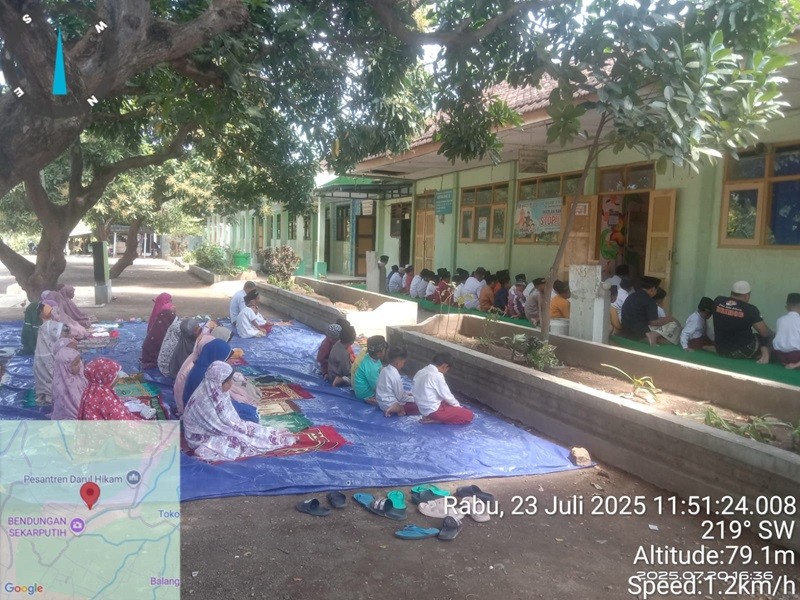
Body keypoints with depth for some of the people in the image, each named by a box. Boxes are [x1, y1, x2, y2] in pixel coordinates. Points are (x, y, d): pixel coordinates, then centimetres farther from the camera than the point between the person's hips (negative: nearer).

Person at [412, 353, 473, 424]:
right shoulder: (437, 376, -19)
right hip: (434, 410, -9)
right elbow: (447, 396, -12)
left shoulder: (421, 372, 6)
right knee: (468, 415, -9)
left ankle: (429, 417, 8)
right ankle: (434, 418, -7)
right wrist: (458, 407, 6)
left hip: (423, 409, 9)